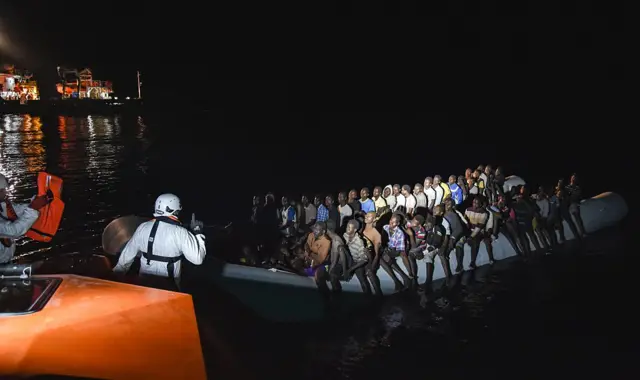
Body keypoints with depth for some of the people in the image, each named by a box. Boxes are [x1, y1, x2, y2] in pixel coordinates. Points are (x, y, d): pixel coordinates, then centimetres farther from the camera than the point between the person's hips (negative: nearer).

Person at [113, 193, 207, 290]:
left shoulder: (143, 227, -5)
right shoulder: (180, 232, -18)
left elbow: (127, 253, 4)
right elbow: (197, 258, -17)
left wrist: (116, 275, 17)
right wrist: (197, 233, -7)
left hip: (144, 281, 4)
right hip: (168, 285, -4)